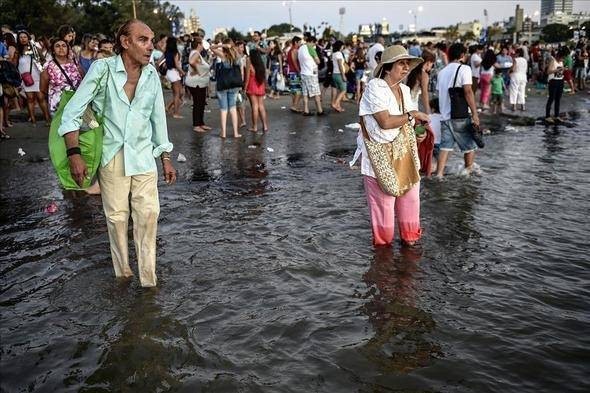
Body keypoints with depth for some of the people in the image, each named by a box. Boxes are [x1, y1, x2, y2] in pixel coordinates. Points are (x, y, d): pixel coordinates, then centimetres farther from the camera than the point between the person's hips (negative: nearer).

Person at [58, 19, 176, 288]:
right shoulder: (103, 69, -10)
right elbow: (72, 111, -9)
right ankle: (123, 273, 22)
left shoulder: (152, 75, 1)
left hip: (144, 156, 3)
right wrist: (74, 154, -18)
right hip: (111, 157, -3)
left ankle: (147, 276, 11)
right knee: (117, 216, 5)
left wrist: (166, 158, 12)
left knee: (148, 213, -1)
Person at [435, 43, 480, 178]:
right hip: (460, 116, -6)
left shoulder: (442, 72, 13)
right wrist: (475, 113, -16)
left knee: (445, 146, 7)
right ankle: (469, 171, 23)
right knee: (470, 145, 11)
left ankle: (439, 174, -1)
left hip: (445, 115, 6)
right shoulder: (464, 68, -7)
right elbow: (468, 91, -16)